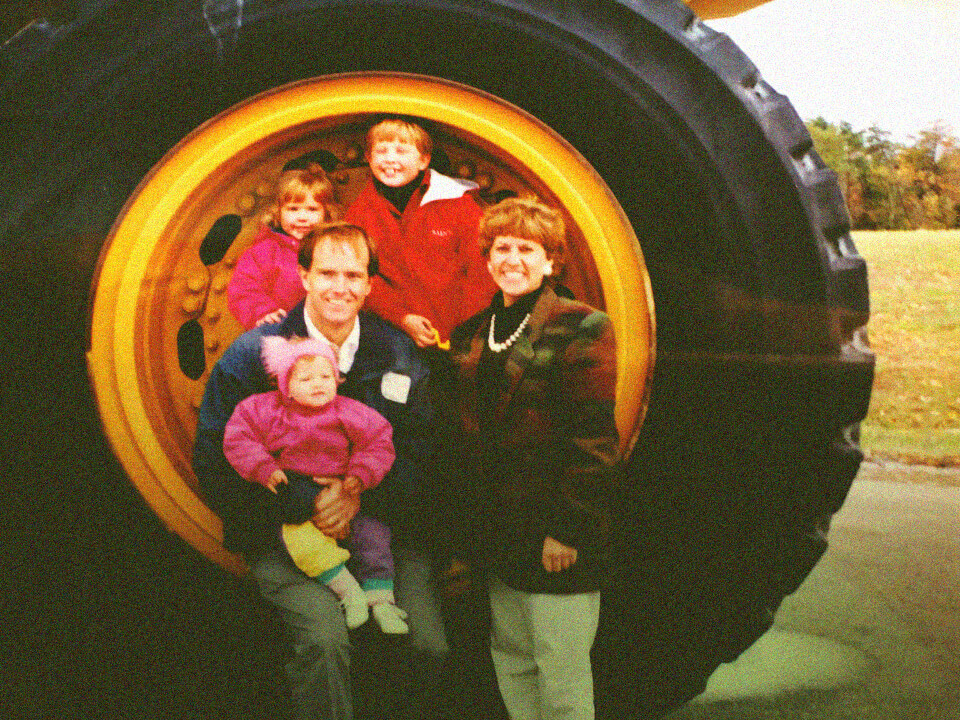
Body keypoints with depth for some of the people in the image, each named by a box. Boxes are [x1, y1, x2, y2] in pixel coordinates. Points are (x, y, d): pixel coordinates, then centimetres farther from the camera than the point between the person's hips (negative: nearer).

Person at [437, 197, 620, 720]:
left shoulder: (580, 329, -7)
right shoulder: (470, 336, 13)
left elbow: (594, 440, -12)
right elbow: (459, 436, 17)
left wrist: (567, 530, -16)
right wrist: (463, 518, 11)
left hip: (557, 541, -6)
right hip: (497, 535, 7)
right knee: (510, 661, 15)